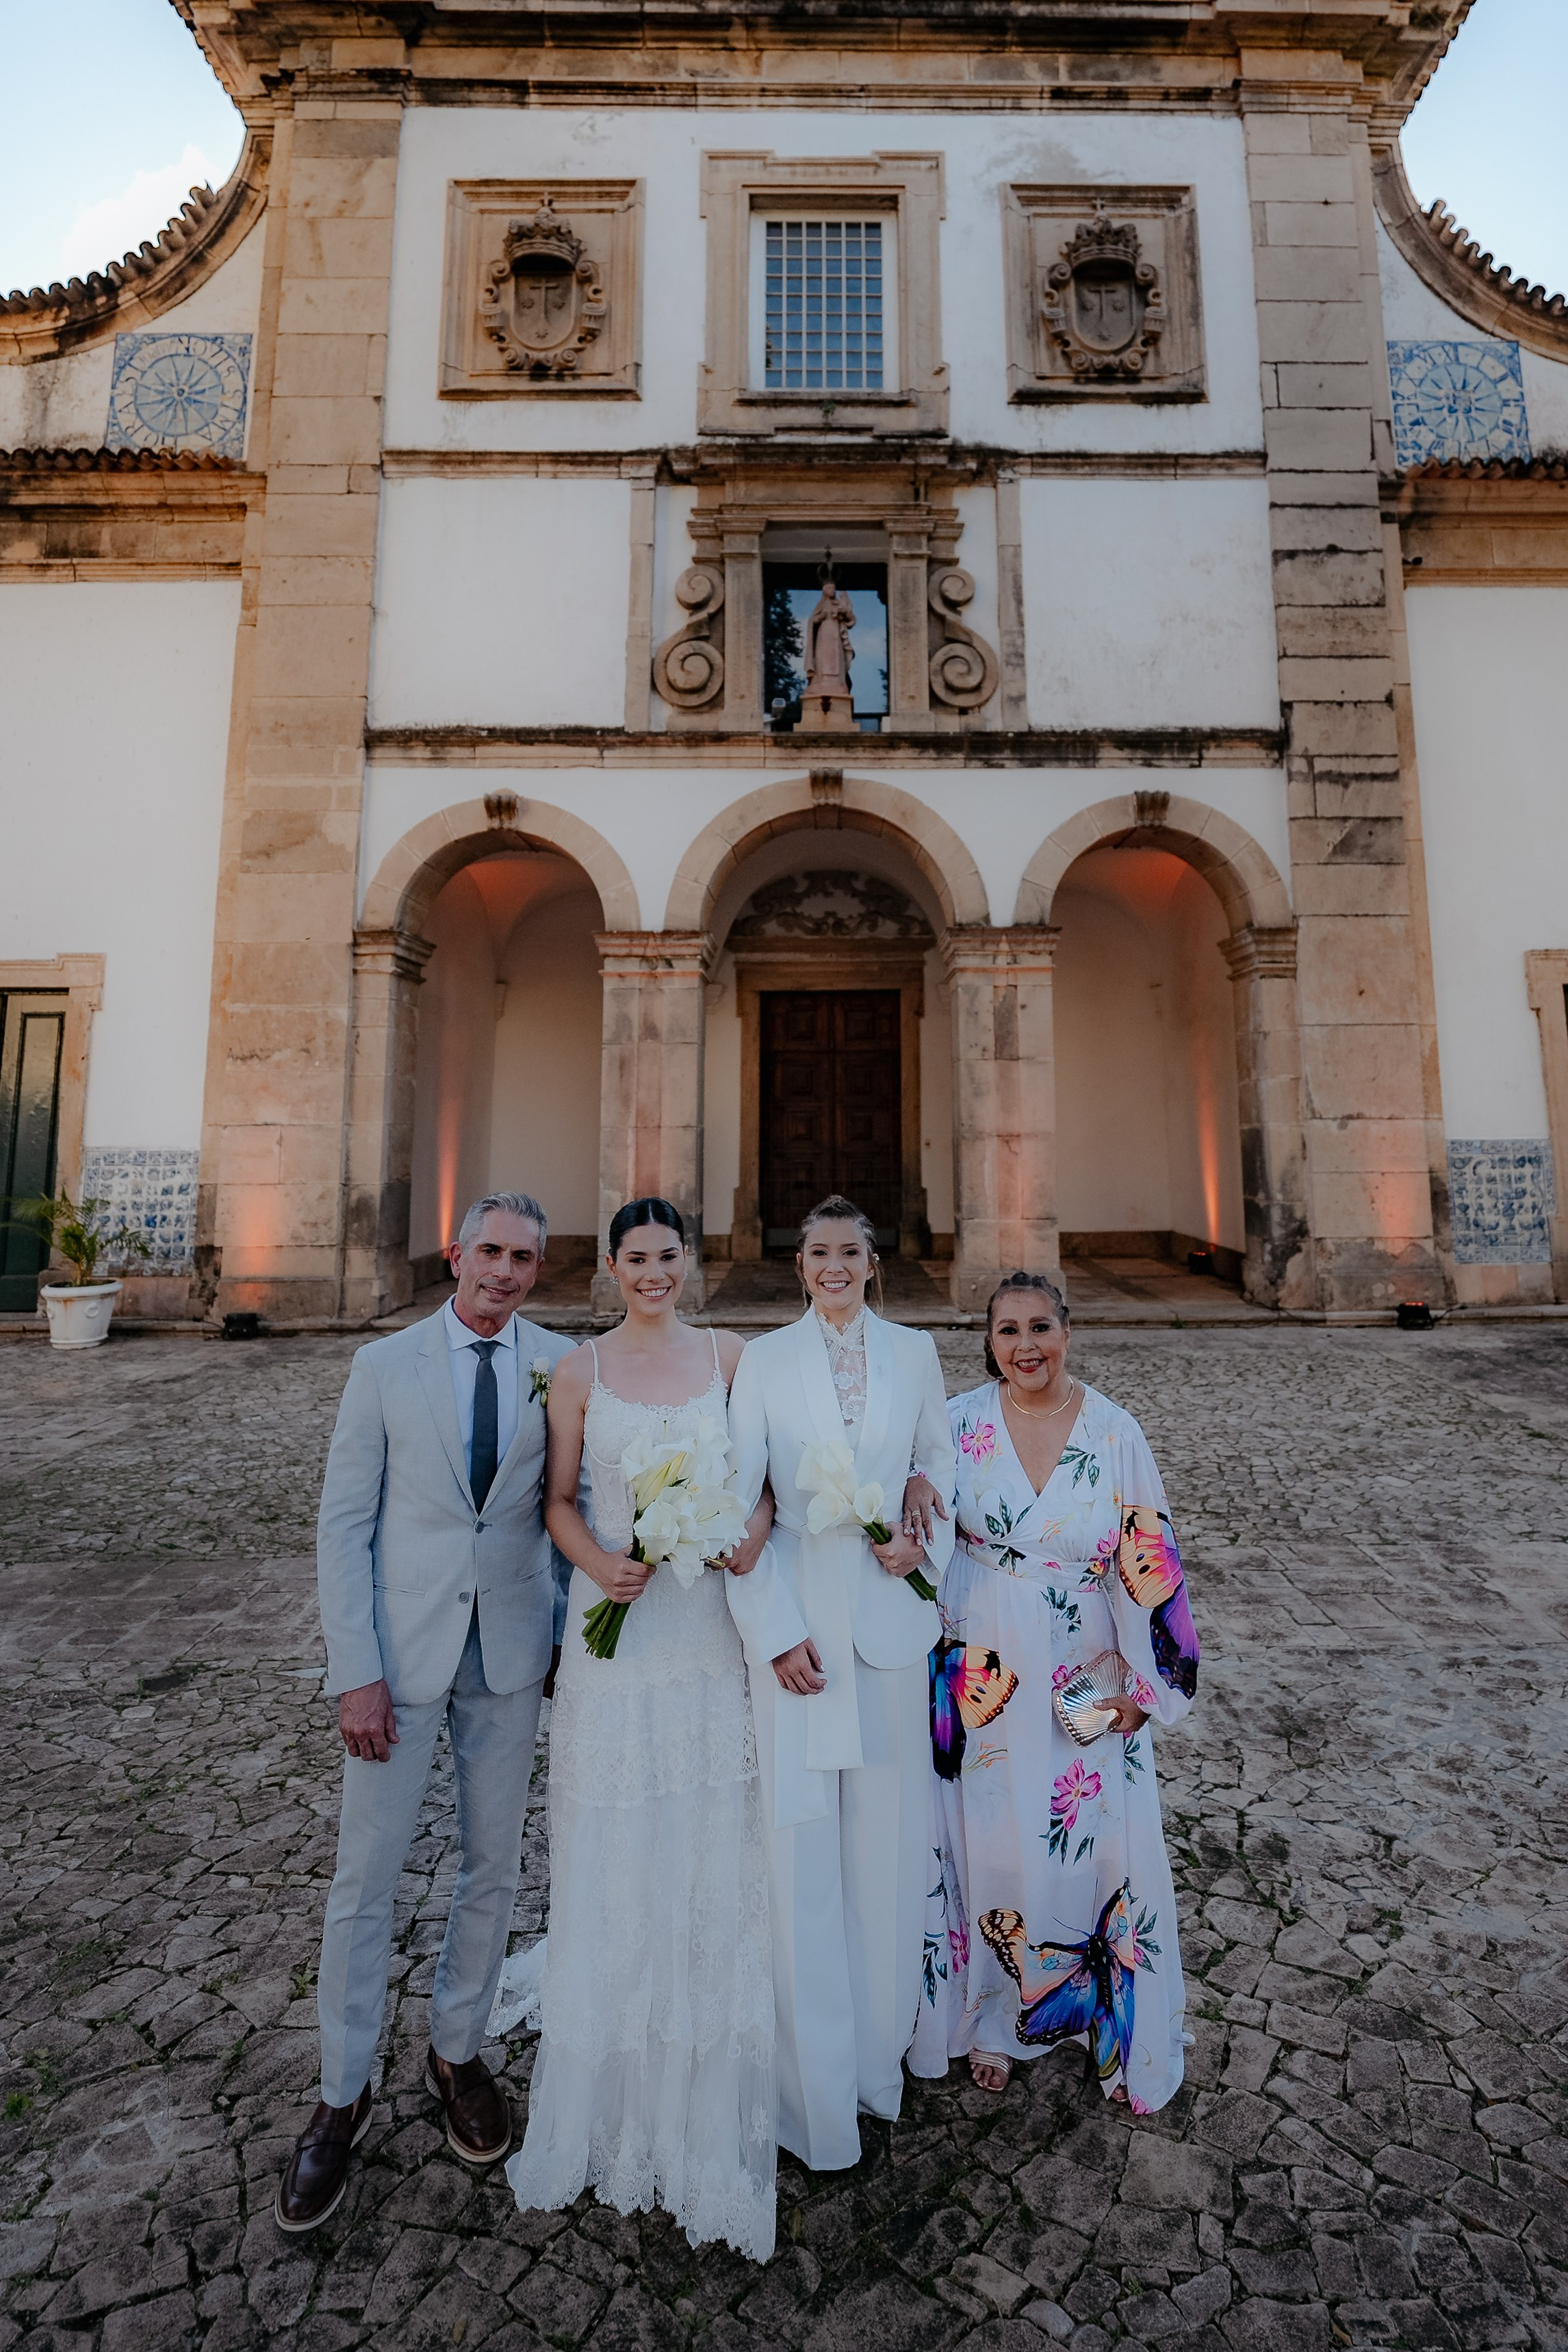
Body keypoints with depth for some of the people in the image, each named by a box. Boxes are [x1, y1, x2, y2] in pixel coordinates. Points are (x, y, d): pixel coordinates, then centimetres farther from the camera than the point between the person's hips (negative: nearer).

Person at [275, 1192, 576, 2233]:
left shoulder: (563, 1366, -4)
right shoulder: (385, 1366, -5)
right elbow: (344, 1524, -4)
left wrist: (572, 1630, -1)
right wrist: (355, 1673, -9)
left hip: (510, 1655, 2)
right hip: (403, 1652, -1)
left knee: (495, 1869, 16)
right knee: (366, 1879, 11)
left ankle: (459, 2051, 42)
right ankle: (343, 2097, 35)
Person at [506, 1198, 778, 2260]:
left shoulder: (730, 1355, 0)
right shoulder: (580, 1372, -2)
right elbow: (559, 1499, 3)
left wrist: (755, 1527, -15)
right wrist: (600, 1562, -15)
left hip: (709, 1626, 1)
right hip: (615, 1622, -1)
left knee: (712, 1843, 13)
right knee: (614, 1850, 11)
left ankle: (710, 2091, 37)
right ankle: (615, 2079, 36)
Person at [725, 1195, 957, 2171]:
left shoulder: (914, 1351, 2)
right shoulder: (764, 1360, -4)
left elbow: (942, 1460, 13)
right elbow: (736, 1503, -5)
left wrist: (924, 1537, -6)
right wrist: (775, 1630, -9)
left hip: (889, 1617, 2)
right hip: (796, 1614, -1)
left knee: (888, 1832, 14)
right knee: (800, 1840, 6)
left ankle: (880, 2048, 37)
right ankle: (817, 2082, 27)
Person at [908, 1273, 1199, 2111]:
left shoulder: (1113, 1431, -8)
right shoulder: (959, 1423, -8)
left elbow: (1149, 1560, -3)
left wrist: (1144, 1681, -1)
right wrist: (938, 1664, 1)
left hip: (1085, 1688, 0)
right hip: (981, 1686, 0)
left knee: (1104, 1849, 8)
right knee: (989, 1845, 13)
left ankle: (1124, 2032, 37)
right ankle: (989, 2020, 40)